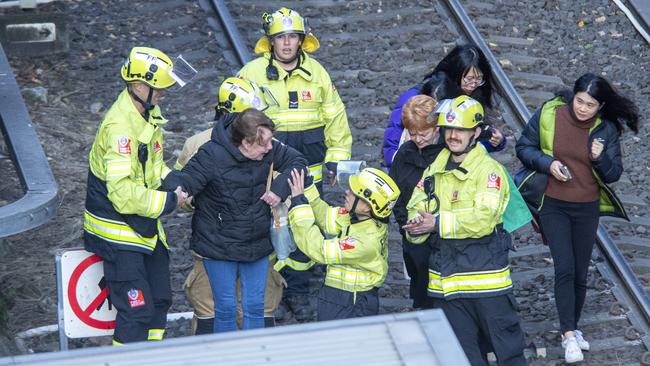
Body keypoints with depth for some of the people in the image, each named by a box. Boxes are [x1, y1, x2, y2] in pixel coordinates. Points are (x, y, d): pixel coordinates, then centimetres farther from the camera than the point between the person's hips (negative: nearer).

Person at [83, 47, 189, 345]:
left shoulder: (149, 114, 3)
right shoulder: (120, 128, -27)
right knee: (136, 309, -9)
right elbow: (124, 194, -31)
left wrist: (178, 186, -1)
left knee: (160, 299, 18)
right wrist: (169, 201, -21)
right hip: (117, 232, -10)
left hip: (144, 227, 10)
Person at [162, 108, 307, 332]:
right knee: (226, 307, 3)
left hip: (257, 244, 5)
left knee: (255, 306, 10)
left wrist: (280, 189, -13)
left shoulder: (269, 150, -8)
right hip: (219, 245, -4)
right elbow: (186, 179, -25)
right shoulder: (212, 155, -23)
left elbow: (297, 162, 5)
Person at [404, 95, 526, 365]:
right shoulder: (435, 170, 11)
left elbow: (484, 218, -22)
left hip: (485, 272, -6)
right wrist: (417, 227, -13)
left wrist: (439, 224, -20)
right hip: (448, 276, 6)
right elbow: (416, 208, 11)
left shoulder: (489, 170, -10)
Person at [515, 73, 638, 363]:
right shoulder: (549, 114, -10)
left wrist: (601, 158, -22)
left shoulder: (606, 129, -6)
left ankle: (573, 328, 27)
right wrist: (547, 163, -18)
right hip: (554, 206, -2)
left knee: (580, 273, 10)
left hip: (587, 209, 2)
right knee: (565, 268, -13)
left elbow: (614, 174, -2)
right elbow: (524, 147, -1)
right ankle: (569, 335, -11)